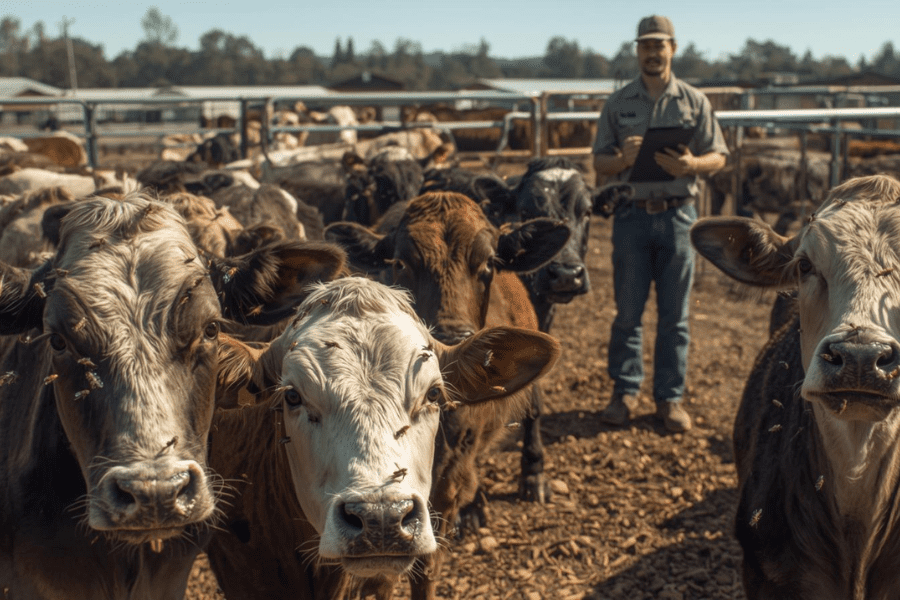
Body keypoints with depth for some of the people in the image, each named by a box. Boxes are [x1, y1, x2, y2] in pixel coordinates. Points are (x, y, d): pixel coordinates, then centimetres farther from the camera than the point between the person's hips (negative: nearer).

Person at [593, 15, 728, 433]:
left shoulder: (694, 101, 7)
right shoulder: (617, 103, 8)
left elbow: (718, 158, 7)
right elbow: (599, 164, 8)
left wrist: (690, 165, -15)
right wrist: (623, 159, -15)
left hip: (678, 214, 0)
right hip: (632, 214, 0)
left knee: (674, 314, 4)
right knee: (627, 310, 3)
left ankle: (670, 397, 13)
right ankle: (625, 391, 15)